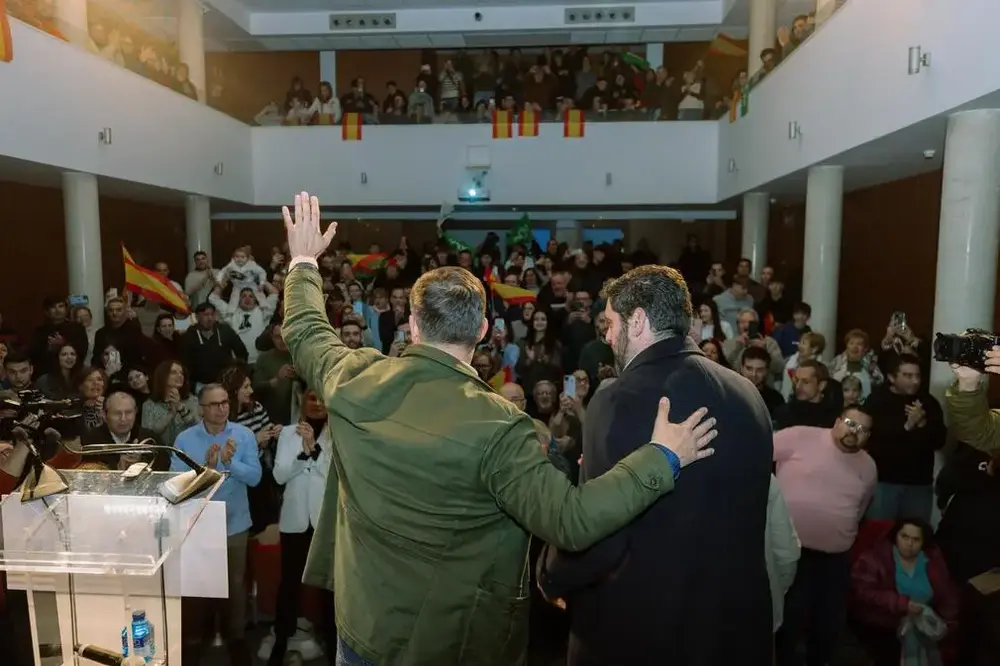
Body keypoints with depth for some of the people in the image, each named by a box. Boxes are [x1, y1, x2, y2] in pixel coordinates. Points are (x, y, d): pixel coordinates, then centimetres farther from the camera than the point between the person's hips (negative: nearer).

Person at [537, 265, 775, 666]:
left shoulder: (622, 401, -23)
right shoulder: (747, 393, -2)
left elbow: (596, 539, -23)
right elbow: (742, 511, 10)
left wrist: (551, 578, -4)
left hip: (639, 629, -6)